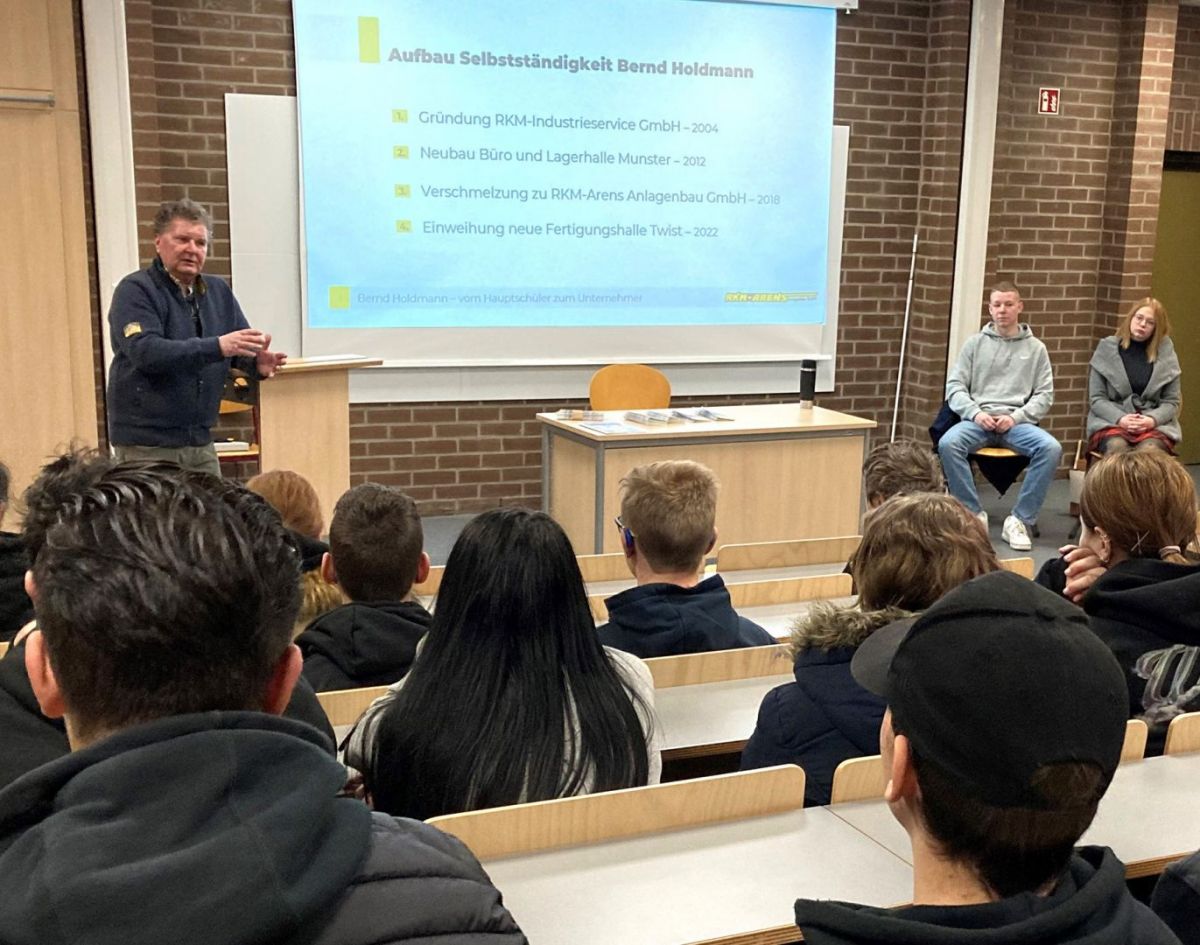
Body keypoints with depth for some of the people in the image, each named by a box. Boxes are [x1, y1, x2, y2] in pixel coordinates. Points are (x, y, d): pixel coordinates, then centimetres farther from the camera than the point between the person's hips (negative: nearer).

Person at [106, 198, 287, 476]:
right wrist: (216, 347, -33)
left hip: (200, 442, 6)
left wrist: (257, 362, -14)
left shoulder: (218, 292, 12)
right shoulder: (134, 291, -7)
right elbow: (145, 351, -22)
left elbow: (240, 347, 12)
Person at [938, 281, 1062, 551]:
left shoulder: (1036, 348, 14)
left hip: (1017, 422, 0)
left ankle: (1020, 520, -19)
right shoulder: (975, 343, 13)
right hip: (978, 419, 0)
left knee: (1051, 448, -30)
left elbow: (1044, 395, 8)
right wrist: (976, 413, -10)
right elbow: (954, 386, 7)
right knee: (948, 443, -33)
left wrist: (1016, 417, -9)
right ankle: (974, 514, -19)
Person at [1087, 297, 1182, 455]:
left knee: (1150, 451, -33)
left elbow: (1172, 401, 6)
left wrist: (1152, 420, -14)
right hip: (1111, 421, -1)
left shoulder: (1165, 352, 8)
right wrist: (1120, 418, -15)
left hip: (1154, 423, 1)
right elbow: (1096, 398, 3)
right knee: (1117, 448, -35)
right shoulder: (1107, 349, 6)